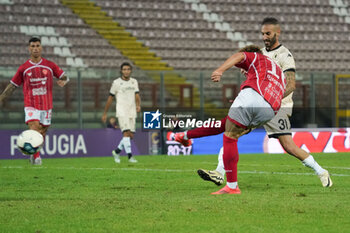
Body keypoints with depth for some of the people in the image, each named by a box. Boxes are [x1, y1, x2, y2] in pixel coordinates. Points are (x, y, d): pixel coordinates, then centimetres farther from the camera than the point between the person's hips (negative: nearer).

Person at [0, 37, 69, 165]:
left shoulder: (50, 65, 5)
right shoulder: (24, 68, 3)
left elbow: (64, 77, 10)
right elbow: (12, 85, 10)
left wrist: (63, 81, -14)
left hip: (46, 106, 2)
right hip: (31, 105, -2)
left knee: (42, 134, 7)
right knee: (34, 129, -20)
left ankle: (33, 154, 26)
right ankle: (36, 156, -17)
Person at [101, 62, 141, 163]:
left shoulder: (134, 82, 12)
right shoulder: (116, 82, -2)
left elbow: (137, 95, 7)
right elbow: (110, 98, 4)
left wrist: (138, 105, -15)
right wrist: (105, 113, 7)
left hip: (132, 112, 5)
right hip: (121, 112, -5)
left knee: (131, 135, 5)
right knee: (126, 133, -18)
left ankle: (117, 151, 25)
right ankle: (130, 156, -20)